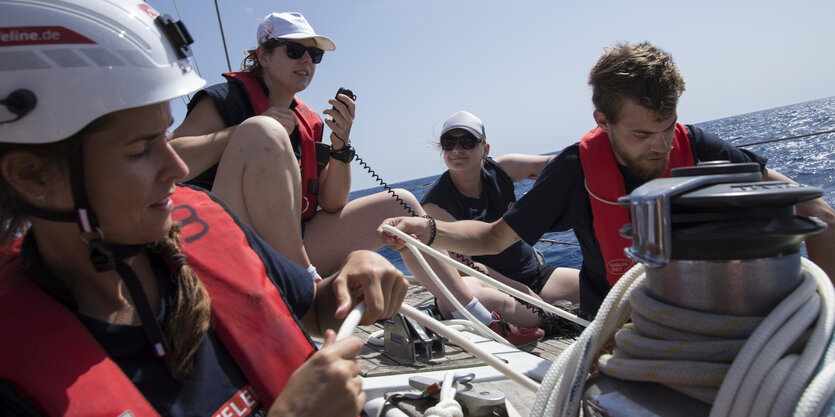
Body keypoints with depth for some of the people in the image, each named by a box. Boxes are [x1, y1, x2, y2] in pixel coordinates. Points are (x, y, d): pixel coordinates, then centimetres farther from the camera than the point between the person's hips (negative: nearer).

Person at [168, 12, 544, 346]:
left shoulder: (309, 122, 15)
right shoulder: (226, 99, -1)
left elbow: (333, 206, 9)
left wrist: (341, 144, -4)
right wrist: (242, 132, -20)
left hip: (294, 246, 7)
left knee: (399, 204, 3)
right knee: (263, 132, -30)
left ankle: (483, 321, 5)